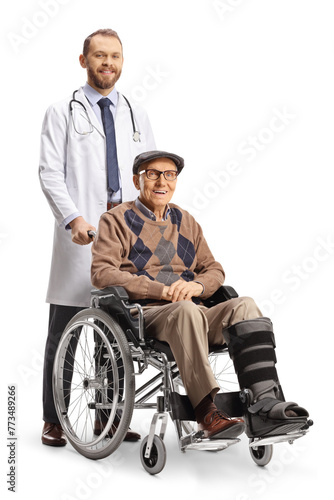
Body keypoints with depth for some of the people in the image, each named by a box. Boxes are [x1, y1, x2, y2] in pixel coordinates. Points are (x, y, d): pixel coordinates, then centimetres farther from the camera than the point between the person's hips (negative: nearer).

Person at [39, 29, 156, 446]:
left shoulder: (137, 117, 18)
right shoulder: (61, 112, 6)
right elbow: (49, 173, -4)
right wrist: (74, 218, -18)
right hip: (80, 234, -3)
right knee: (63, 331, 1)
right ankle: (53, 422, 12)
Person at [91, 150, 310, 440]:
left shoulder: (186, 221, 24)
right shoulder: (117, 220, 9)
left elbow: (214, 269, 23)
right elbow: (102, 273, -6)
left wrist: (198, 285, -4)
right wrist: (161, 290, -16)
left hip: (194, 312, 5)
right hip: (145, 316, -5)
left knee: (244, 305, -24)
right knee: (187, 310, -38)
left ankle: (264, 406, -36)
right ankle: (208, 412, -42)